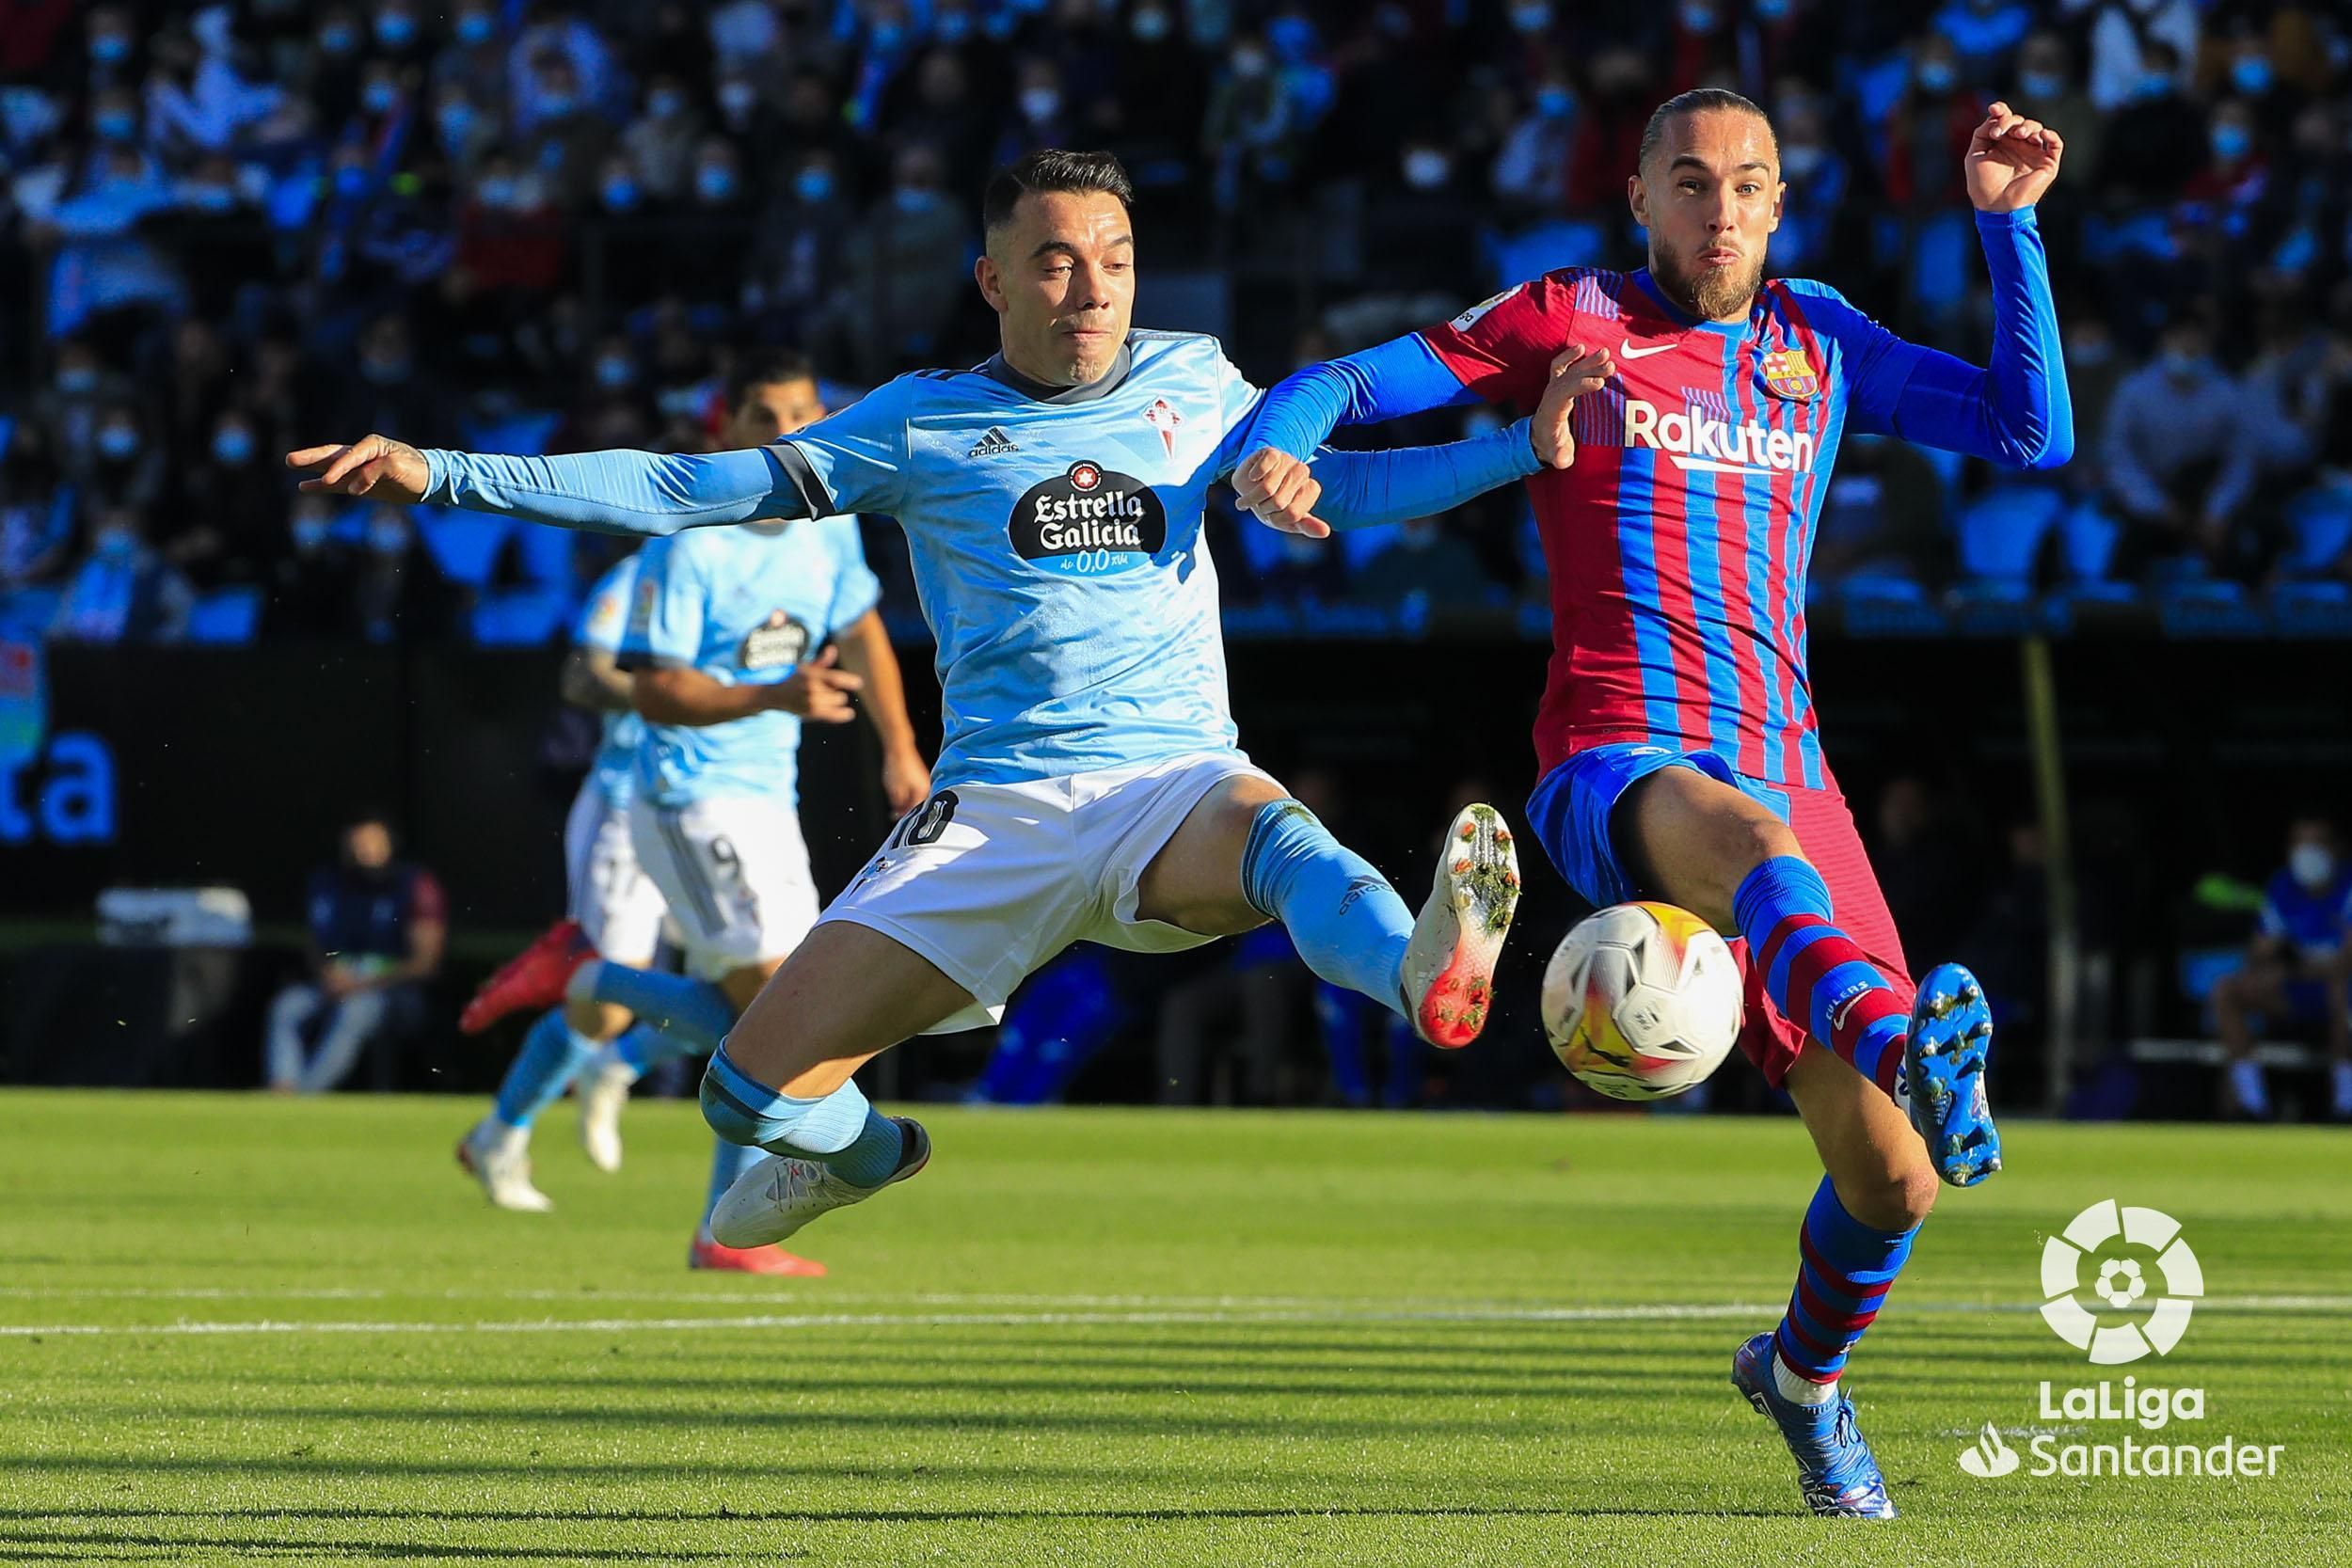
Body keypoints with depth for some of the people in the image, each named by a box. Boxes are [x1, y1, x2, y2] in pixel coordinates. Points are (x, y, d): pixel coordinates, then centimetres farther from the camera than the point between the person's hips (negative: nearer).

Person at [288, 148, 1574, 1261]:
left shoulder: (1189, 383, 13)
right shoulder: (922, 425, 7)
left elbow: (1346, 482, 25)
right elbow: (684, 491, 8)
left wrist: (1532, 447, 12)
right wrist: (440, 474, 2)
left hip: (1176, 784, -1)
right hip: (993, 809, 1)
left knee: (1272, 832, -40)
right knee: (753, 1093, -8)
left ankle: (1426, 977, -72)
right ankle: (865, 1154, 28)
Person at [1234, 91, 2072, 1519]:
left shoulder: (1818, 340, 19)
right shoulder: (1571, 322, 8)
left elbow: (2034, 432, 16)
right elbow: (1344, 385, 8)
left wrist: (2009, 223, 11)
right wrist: (1274, 452, -14)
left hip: (1786, 778, 4)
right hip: (1619, 771, -4)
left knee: (1893, 1183, -3)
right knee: (1754, 843, -44)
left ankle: (1806, 1372, 30)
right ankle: (1904, 1041, -75)